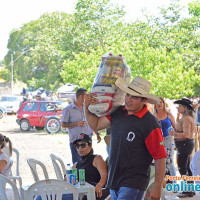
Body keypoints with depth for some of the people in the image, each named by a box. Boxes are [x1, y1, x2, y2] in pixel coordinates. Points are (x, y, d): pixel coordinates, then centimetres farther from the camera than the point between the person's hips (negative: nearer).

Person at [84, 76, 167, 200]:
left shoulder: (150, 123, -16)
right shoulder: (118, 113, 7)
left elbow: (160, 157, -15)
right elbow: (96, 125, 20)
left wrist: (157, 187, -16)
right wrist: (87, 107, 2)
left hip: (133, 184, -8)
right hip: (114, 181, 8)